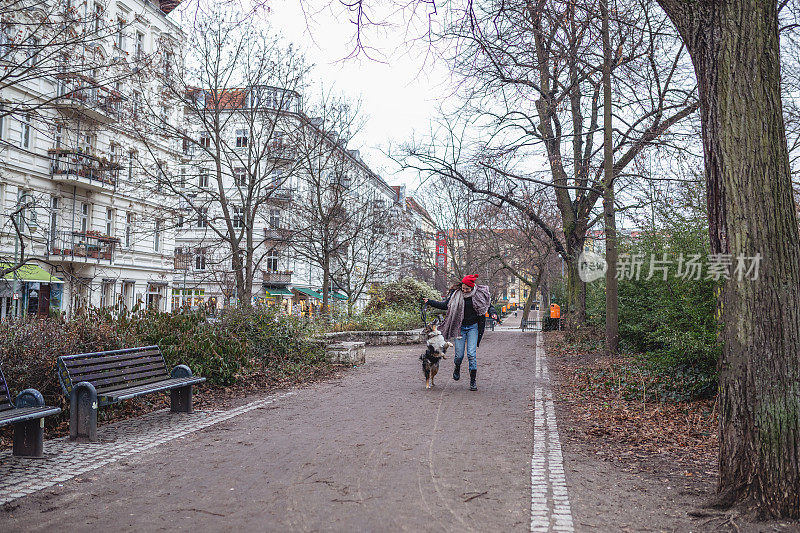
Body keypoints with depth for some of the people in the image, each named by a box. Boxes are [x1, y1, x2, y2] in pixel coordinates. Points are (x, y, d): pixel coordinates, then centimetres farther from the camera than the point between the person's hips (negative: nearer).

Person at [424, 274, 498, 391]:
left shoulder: (479, 294, -3)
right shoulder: (456, 293, -2)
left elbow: (489, 305, 9)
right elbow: (445, 305, 6)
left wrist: (493, 313, -11)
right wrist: (430, 302, 1)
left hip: (473, 327, -1)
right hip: (460, 327, 1)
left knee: (471, 354, -9)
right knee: (459, 355, -2)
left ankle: (473, 380, 0)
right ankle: (457, 368, 34)